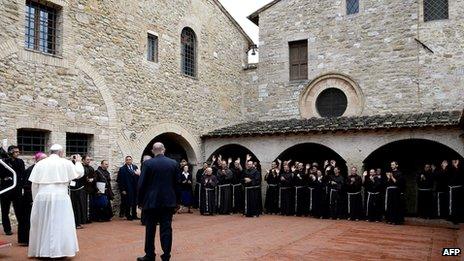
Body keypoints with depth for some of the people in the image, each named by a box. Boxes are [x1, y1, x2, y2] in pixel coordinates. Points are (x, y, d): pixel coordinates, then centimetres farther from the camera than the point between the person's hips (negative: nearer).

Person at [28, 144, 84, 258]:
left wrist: (36, 199, 14)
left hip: (42, 197, 3)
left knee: (42, 224, 13)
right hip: (60, 198, -3)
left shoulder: (40, 164, 8)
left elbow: (34, 185, 7)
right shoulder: (65, 163, 0)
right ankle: (59, 250, 4)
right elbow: (79, 173, 9)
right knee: (59, 225, 3)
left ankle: (41, 250, 20)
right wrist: (78, 162, 25)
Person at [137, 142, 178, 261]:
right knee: (166, 229, 6)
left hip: (151, 201, -2)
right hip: (168, 201, 2)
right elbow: (176, 183, 5)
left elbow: (141, 184, -7)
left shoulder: (148, 163, -8)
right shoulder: (174, 163, 0)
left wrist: (140, 201, 3)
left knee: (150, 229, 9)